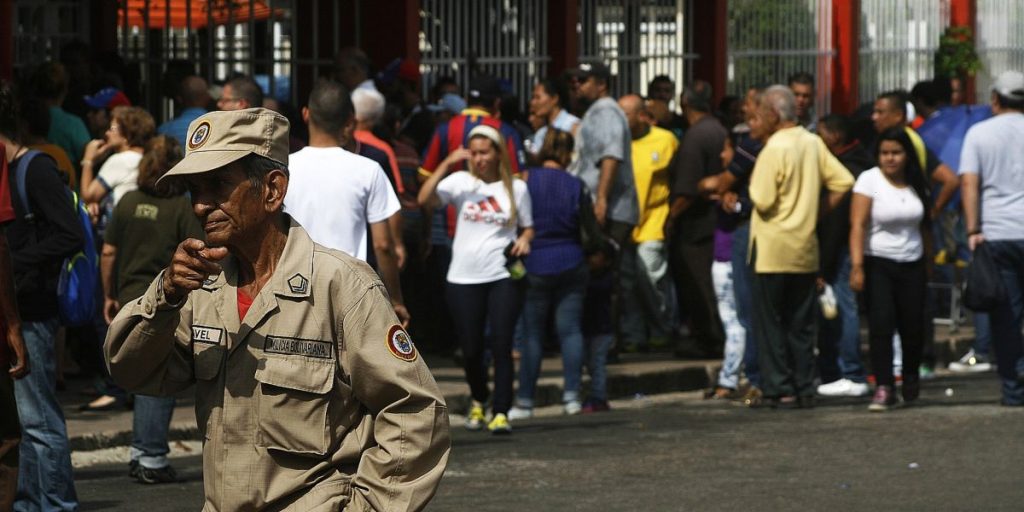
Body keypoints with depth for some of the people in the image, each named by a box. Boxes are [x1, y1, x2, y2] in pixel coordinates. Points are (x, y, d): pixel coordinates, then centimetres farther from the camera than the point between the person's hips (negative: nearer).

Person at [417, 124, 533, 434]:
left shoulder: (516, 188, 6)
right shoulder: (461, 182, 3)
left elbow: (528, 227, 16)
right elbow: (424, 199, -12)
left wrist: (524, 240, -7)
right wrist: (447, 163, -17)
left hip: (503, 277, -1)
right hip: (464, 278, 1)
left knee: (501, 347, -9)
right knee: (471, 349, 7)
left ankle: (501, 413, -6)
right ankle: (478, 401, 32)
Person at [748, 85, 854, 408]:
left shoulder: (774, 149, -15)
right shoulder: (813, 143, 6)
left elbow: (763, 200, -19)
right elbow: (843, 181, 5)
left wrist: (753, 184, 0)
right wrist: (819, 211, 10)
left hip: (772, 249, -6)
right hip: (806, 248, 6)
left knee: (771, 323, 1)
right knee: (802, 324, 11)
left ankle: (781, 389, -2)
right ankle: (805, 389, 10)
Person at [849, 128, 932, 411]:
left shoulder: (916, 184, 7)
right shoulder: (869, 180, -7)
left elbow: (923, 226, 14)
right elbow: (858, 225, -14)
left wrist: (927, 263, 11)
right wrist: (857, 265, -22)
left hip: (912, 264, 4)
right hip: (878, 264, -4)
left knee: (913, 326, 4)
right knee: (881, 324, -14)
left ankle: (911, 378, 28)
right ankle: (883, 388, -13)